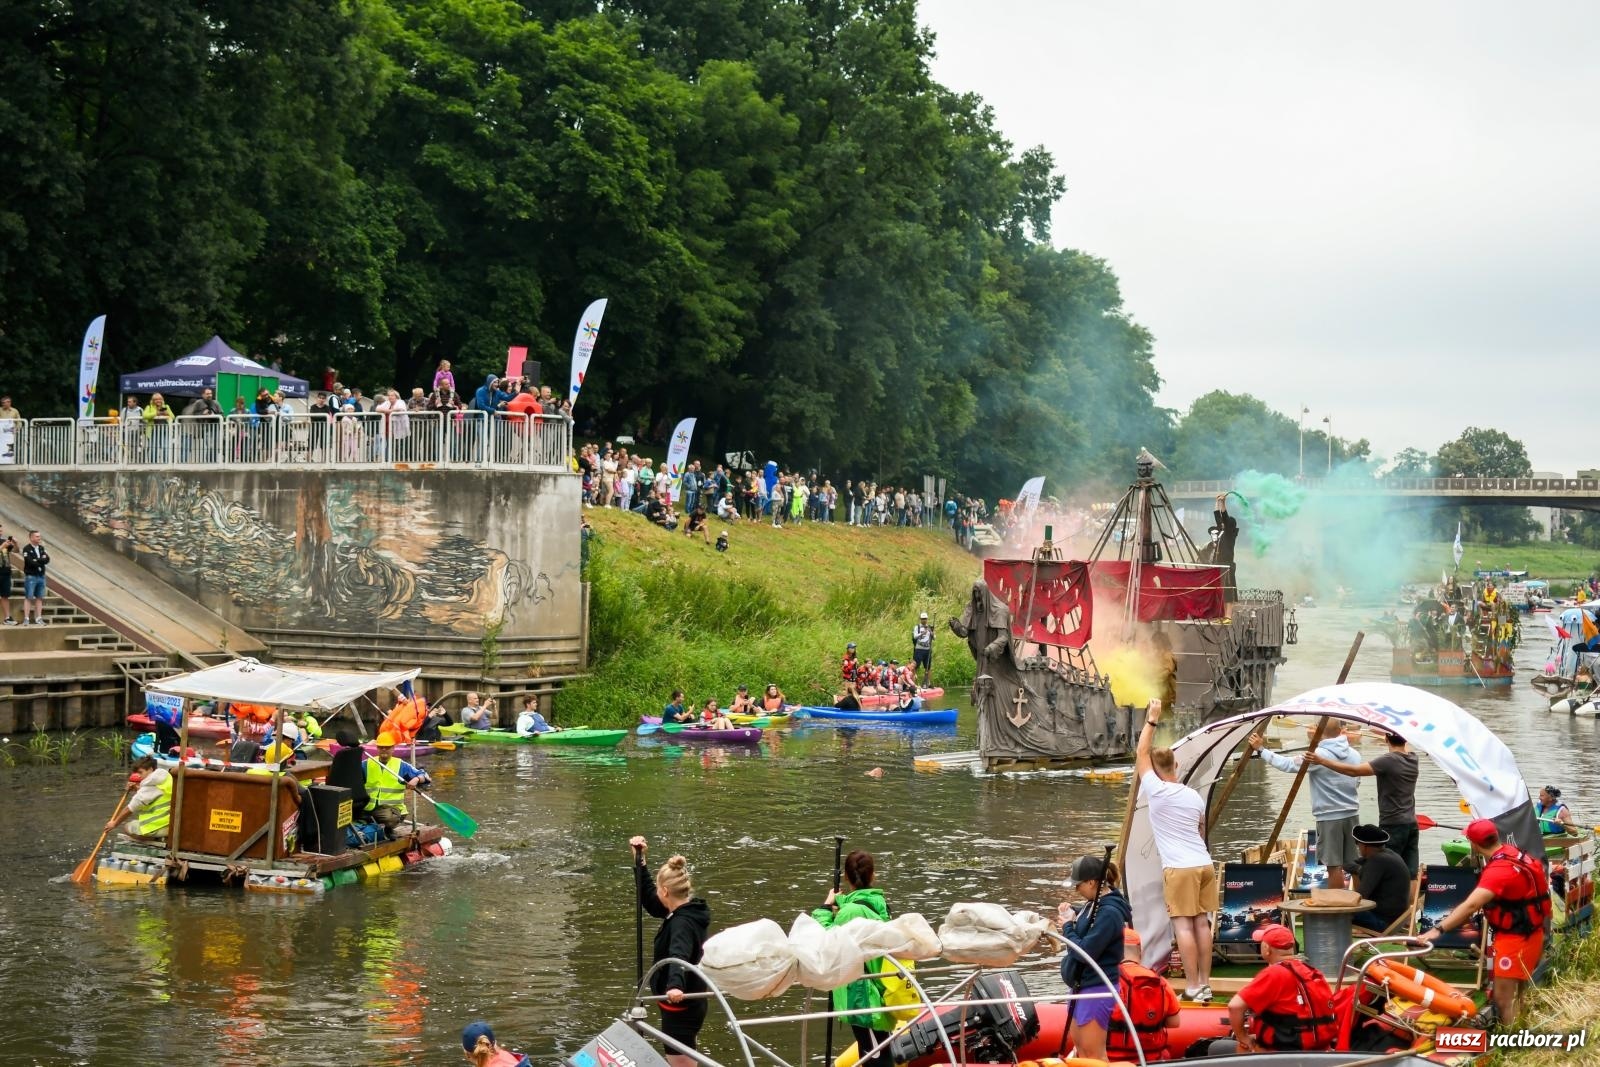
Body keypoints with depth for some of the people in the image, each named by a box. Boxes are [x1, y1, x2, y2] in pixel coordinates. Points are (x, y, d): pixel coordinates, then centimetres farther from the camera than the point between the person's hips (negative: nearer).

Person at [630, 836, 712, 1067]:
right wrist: (640, 862, 14)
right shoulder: (686, 912, 6)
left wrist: (675, 986, -59)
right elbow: (649, 901, 19)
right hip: (686, 1004, 10)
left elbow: (679, 956, -41)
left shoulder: (682, 923, -23)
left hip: (680, 1006, -10)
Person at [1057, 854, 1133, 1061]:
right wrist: (1073, 917, -2)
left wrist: (1068, 925, -13)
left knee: (1092, 1053, -4)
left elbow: (1086, 952, -26)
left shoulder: (1109, 912, -23)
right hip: (1082, 984, 10)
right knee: (1079, 1044, 20)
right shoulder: (1096, 904, 4)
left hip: (1097, 989, -10)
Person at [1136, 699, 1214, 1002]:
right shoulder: (1195, 796, 13)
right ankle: (1205, 984, 10)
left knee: (1183, 926, -6)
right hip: (1204, 864, 6)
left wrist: (1151, 721, 10)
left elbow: (1141, 754, 4)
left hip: (1179, 868, -6)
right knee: (1202, 923, 8)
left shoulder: (1157, 792, -5)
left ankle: (1192, 987, -9)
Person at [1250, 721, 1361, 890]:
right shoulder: (1354, 755, 5)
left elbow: (1288, 764, -16)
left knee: (1334, 865, -3)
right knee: (1354, 864, 11)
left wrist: (1261, 750, -9)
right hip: (1351, 815, 6)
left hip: (1329, 817, -6)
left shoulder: (1318, 755, -14)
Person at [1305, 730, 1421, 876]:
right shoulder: (1412, 758, 7)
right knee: (1410, 874, 4)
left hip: (1393, 826, -7)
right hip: (1411, 824, 7)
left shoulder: (1388, 760, -15)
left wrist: (1321, 761, -18)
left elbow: (1354, 771, -20)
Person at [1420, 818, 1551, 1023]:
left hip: (1516, 937, -10)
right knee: (1512, 994, 20)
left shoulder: (1499, 870, -29)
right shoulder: (1512, 851, 0)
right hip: (1523, 931, 10)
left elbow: (1471, 906, -39)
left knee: (1503, 997, -10)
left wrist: (1438, 929, -41)